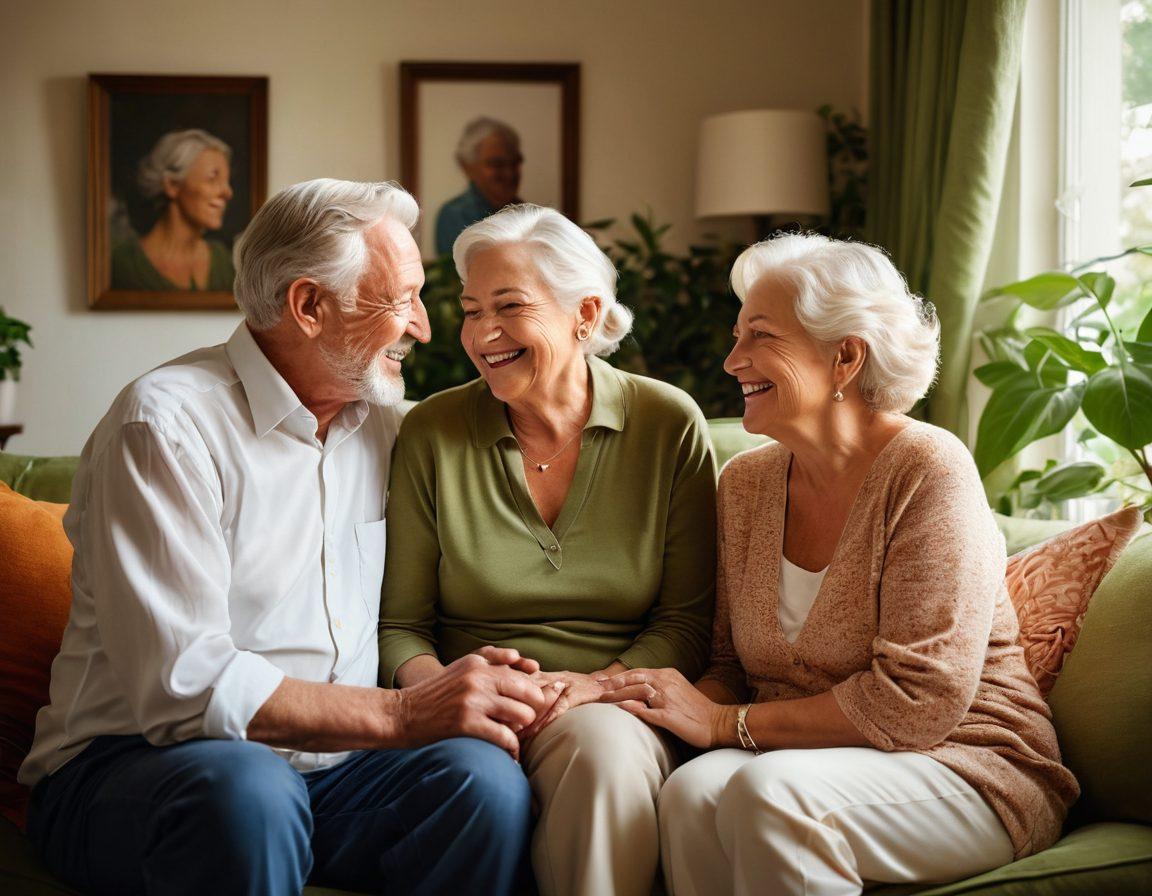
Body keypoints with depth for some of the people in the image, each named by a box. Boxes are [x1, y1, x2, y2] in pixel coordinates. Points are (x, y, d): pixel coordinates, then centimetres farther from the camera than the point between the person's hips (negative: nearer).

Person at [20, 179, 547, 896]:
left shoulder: (387, 426, 11)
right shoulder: (167, 425, -13)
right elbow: (182, 683, -22)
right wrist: (400, 714, -25)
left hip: (328, 760, 6)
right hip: (130, 762, -5)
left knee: (487, 778, -25)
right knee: (248, 792, -39)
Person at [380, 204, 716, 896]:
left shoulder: (669, 425, 1)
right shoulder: (433, 434, 3)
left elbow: (688, 621, 3)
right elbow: (399, 623, 5)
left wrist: (598, 684, -15)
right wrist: (442, 688, -17)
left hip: (615, 704, 0)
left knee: (606, 750, -35)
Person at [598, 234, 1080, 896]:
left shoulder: (928, 469, -13)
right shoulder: (745, 482, 7)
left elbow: (920, 699, -19)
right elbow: (732, 664, 11)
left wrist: (725, 723, -16)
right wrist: (691, 702, -13)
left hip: (966, 766, -5)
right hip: (812, 760, 5)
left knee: (768, 793, -34)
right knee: (692, 792, -28)